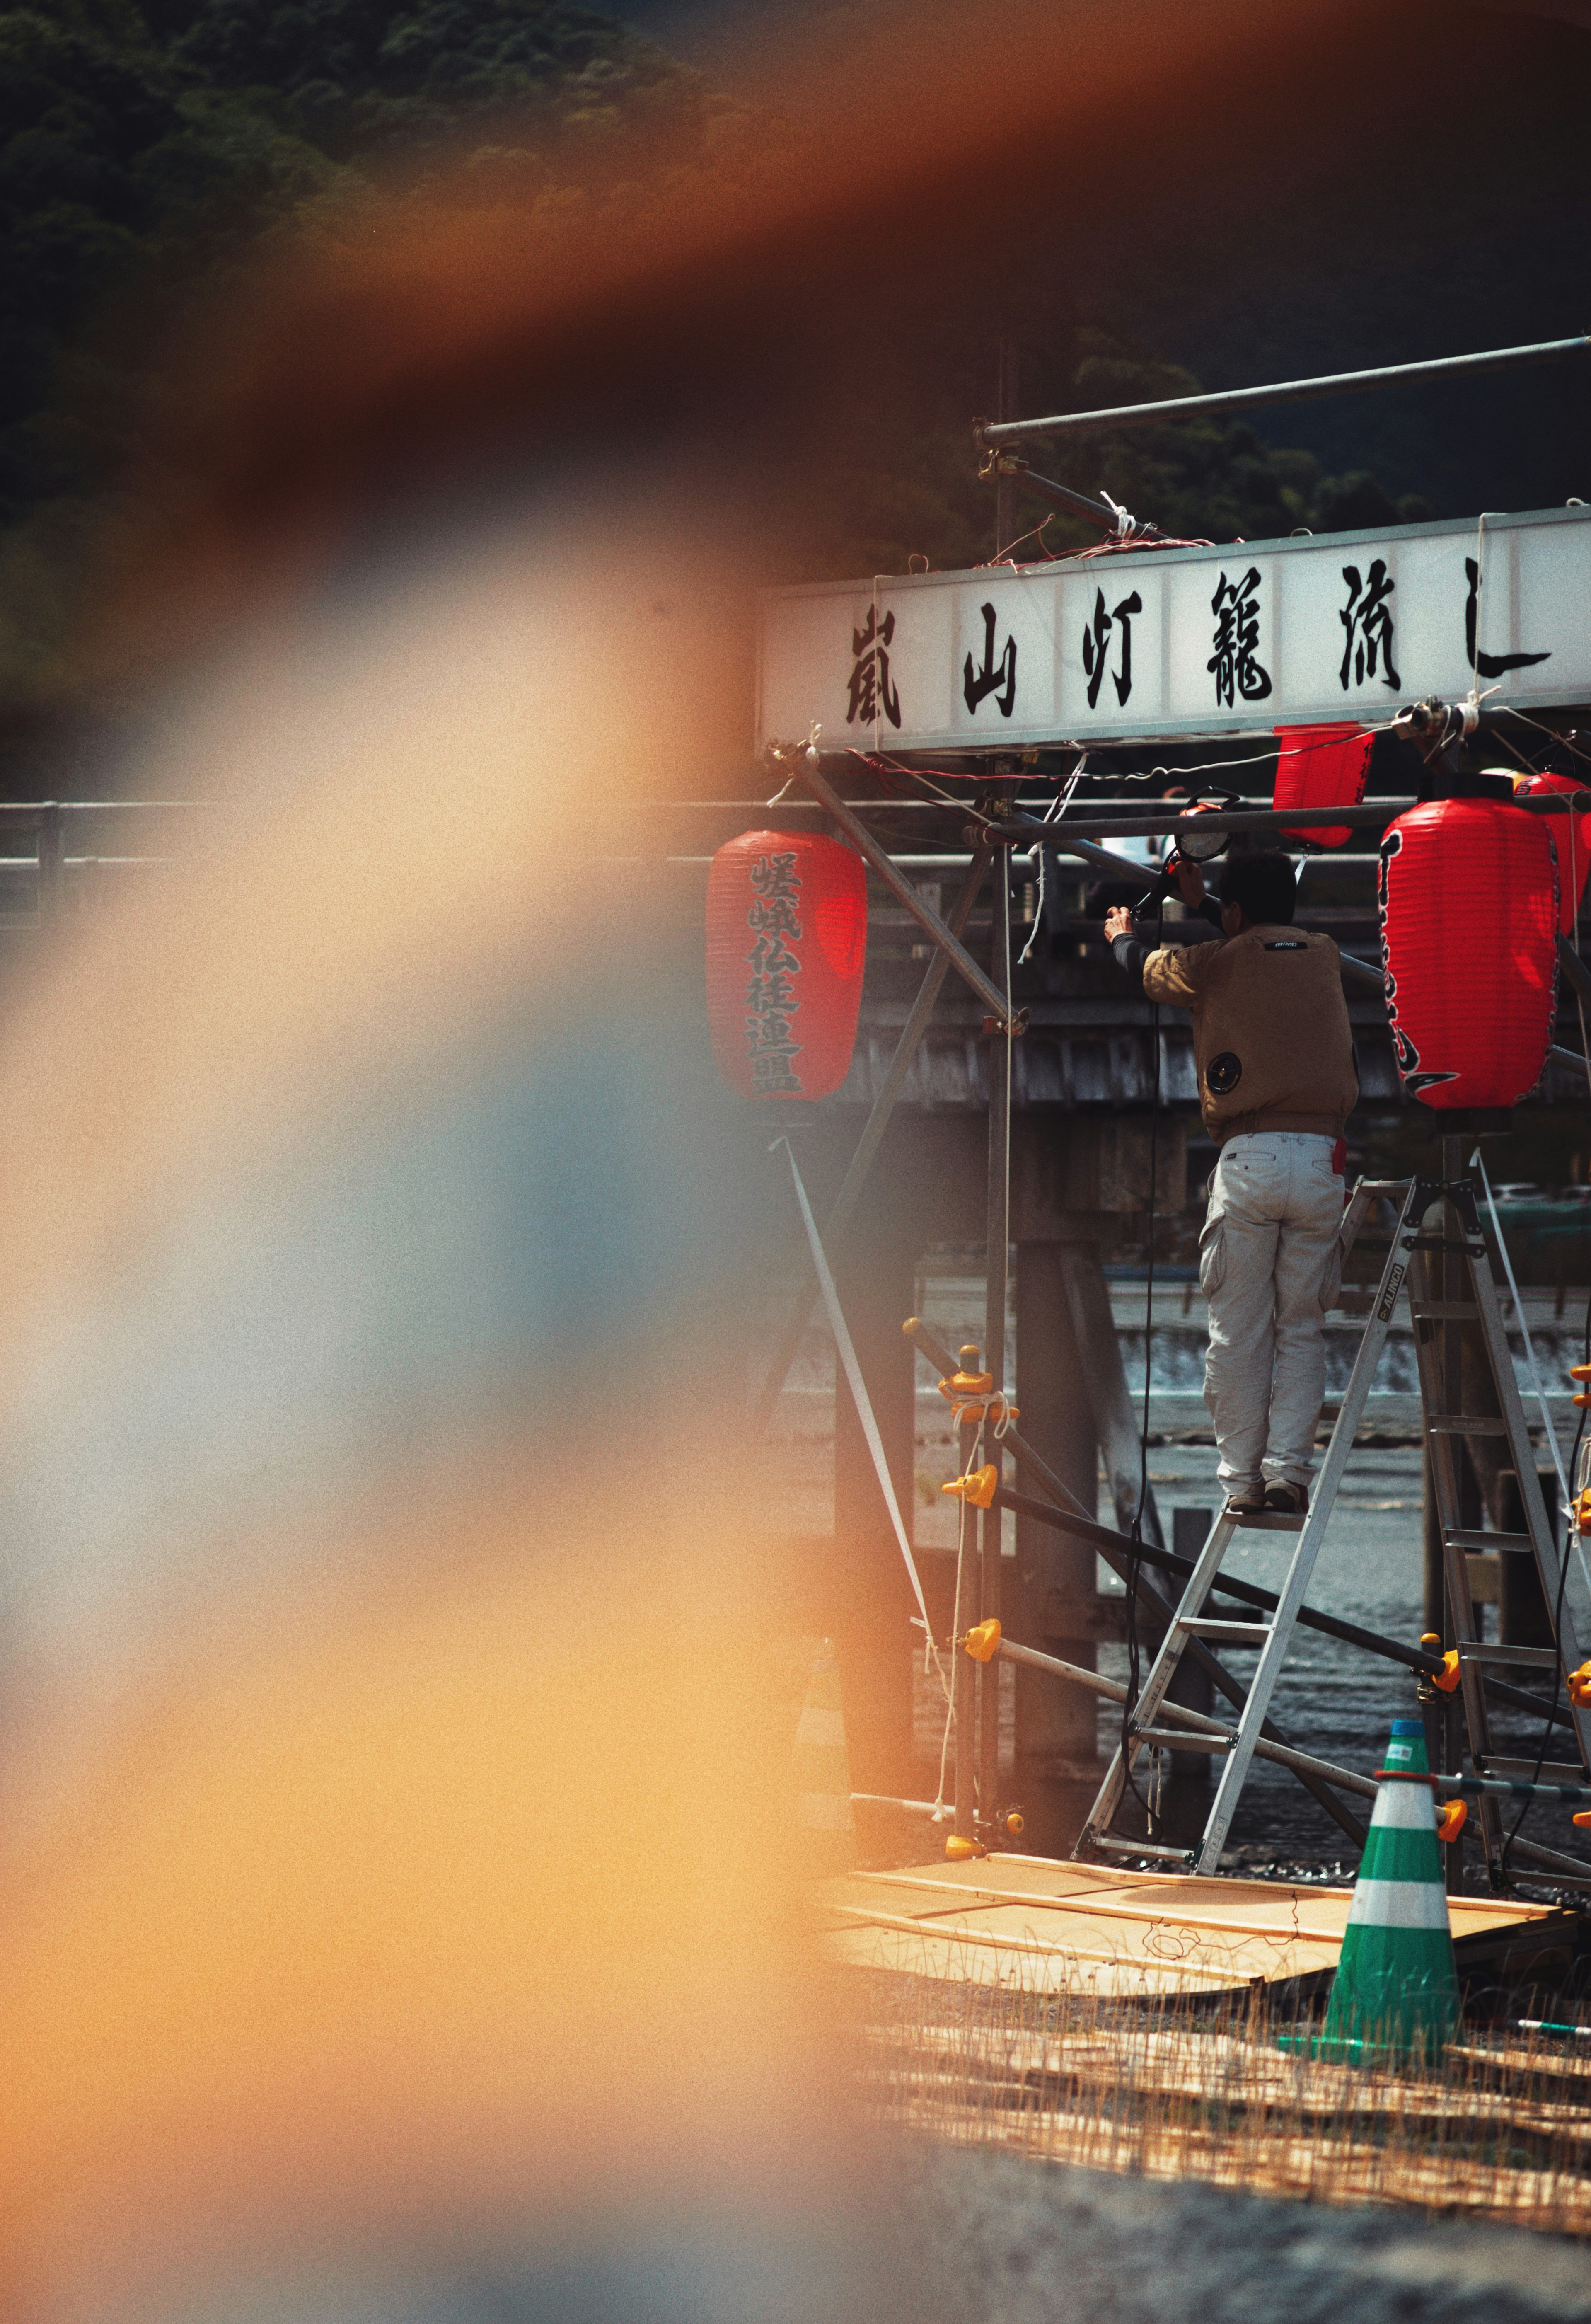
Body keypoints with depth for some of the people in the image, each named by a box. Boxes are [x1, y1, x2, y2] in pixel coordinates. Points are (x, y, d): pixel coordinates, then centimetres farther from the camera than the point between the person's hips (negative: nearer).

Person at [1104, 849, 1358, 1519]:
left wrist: (1121, 935, 50)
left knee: (1238, 1332, 2)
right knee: (1300, 1329, 6)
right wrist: (1201, 903, 47)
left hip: (1249, 1157, -3)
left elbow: (1147, 967, 29)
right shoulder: (1323, 956, 16)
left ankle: (1242, 1481, 1)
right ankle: (1288, 1470, -5)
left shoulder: (1214, 966, 7)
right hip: (1322, 1159, 3)